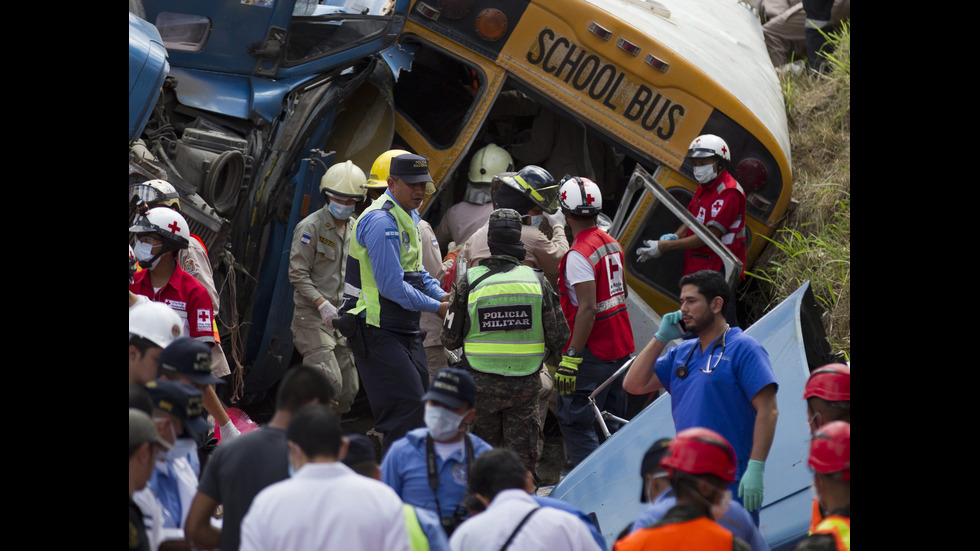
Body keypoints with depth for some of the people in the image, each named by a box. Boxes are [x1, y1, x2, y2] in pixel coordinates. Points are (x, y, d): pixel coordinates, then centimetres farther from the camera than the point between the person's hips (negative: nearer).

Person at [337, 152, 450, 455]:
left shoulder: (409, 216, 14)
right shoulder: (381, 221, -19)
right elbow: (391, 286, -23)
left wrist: (442, 294, 3)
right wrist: (436, 307, -15)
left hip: (405, 329, 10)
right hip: (377, 332, -10)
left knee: (419, 407, 12)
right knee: (407, 409, -15)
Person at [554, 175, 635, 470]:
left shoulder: (579, 255, -19)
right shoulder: (612, 244, 8)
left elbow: (587, 308, -24)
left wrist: (572, 357, -22)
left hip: (592, 353, -9)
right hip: (622, 346, 9)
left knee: (574, 421, -6)